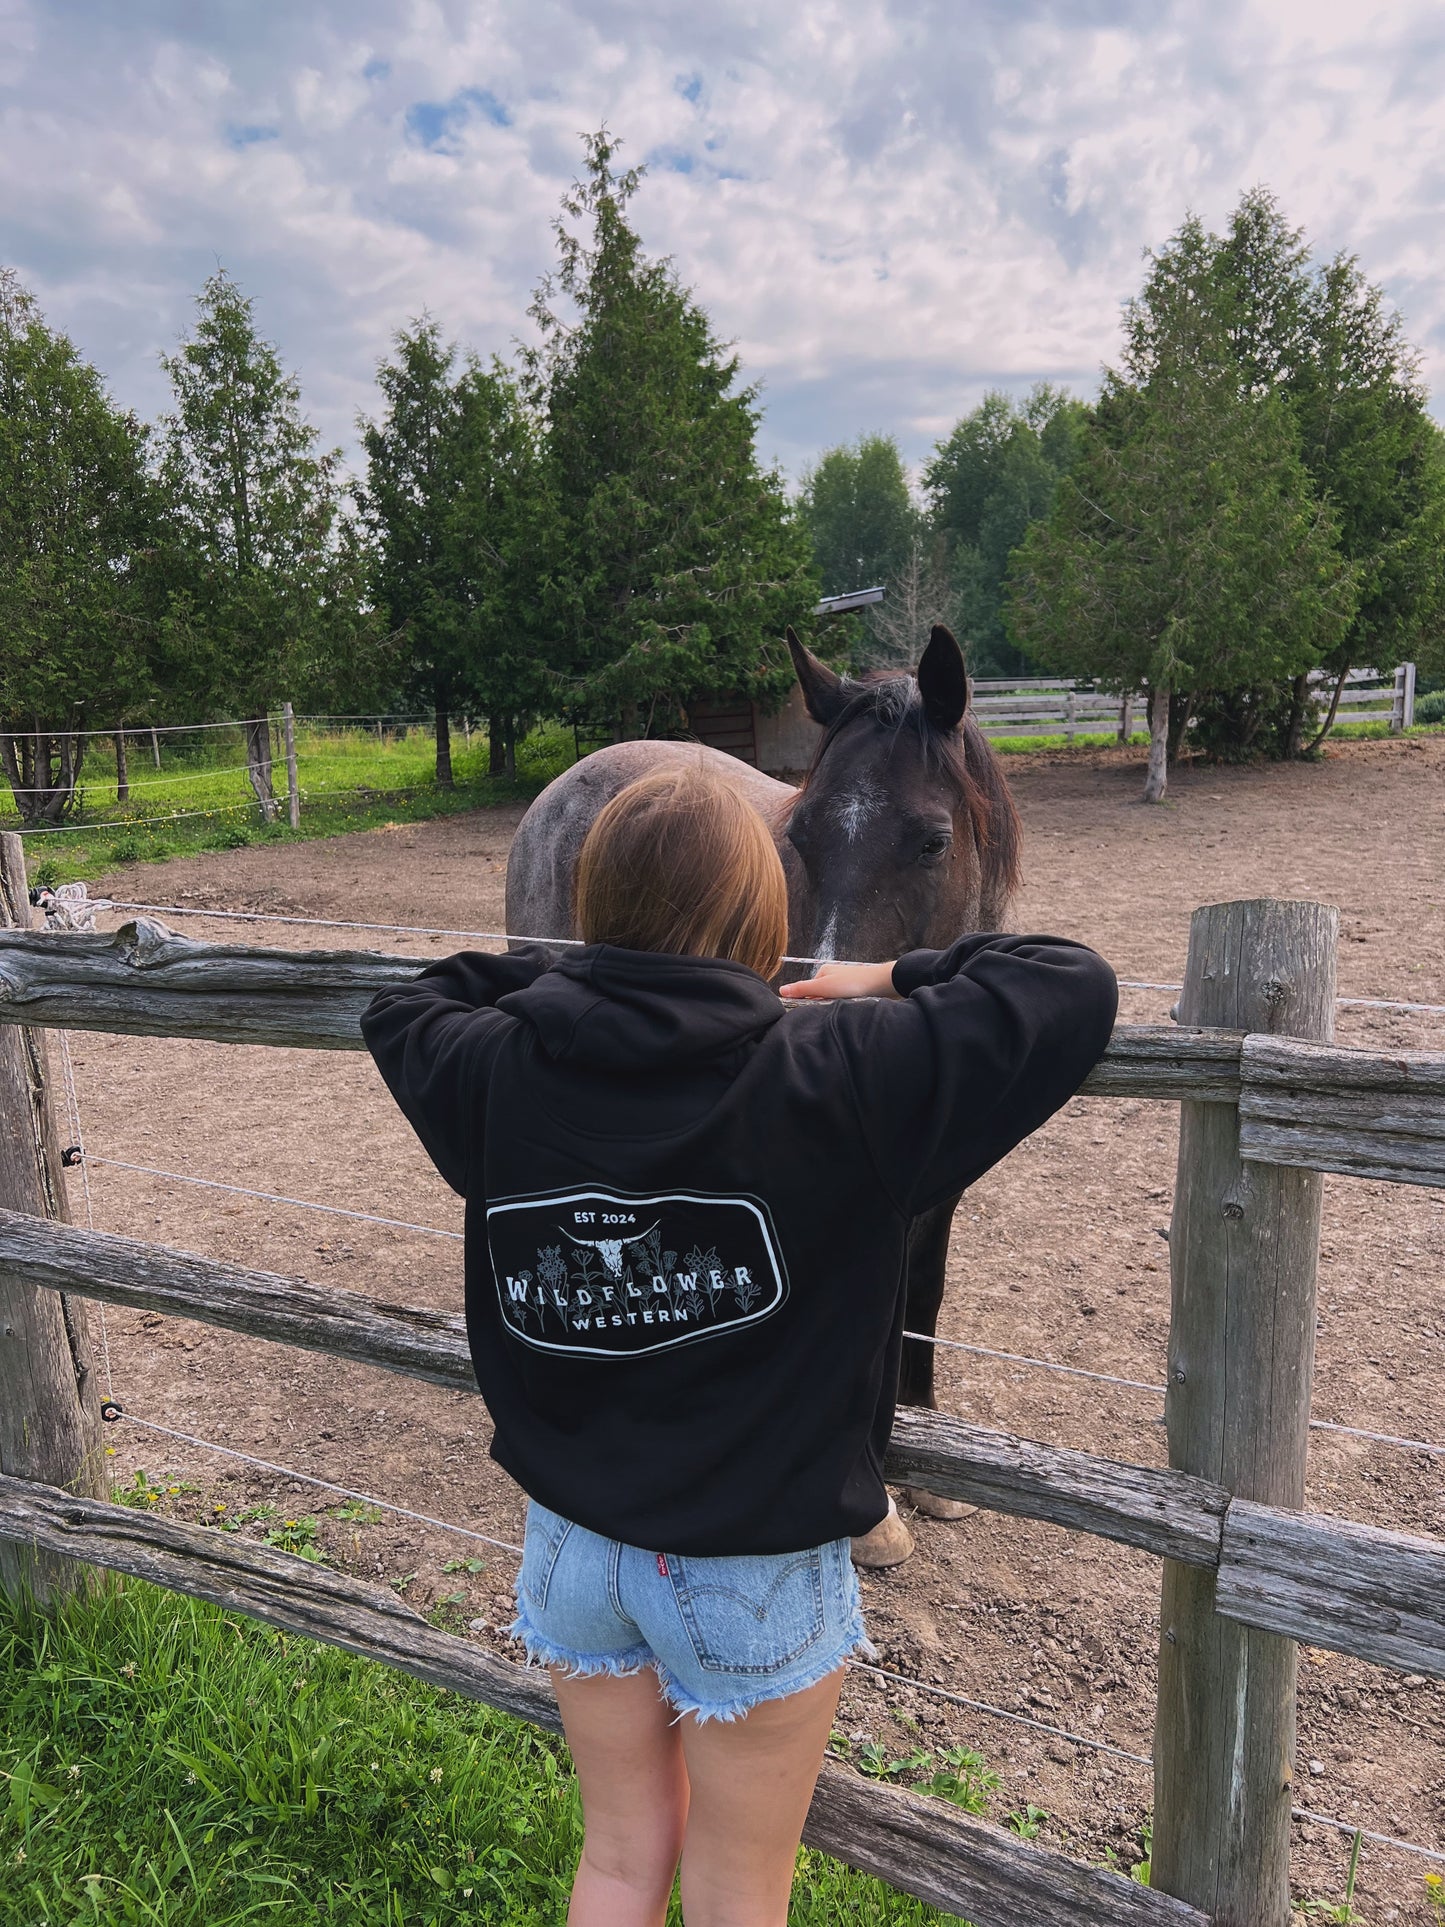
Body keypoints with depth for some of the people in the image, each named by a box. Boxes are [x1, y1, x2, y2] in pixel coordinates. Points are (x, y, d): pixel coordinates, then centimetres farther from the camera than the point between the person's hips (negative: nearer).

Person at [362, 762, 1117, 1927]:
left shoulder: (502, 1072, -12)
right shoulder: (839, 1076, -24)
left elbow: (402, 1011, 11)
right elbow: (1074, 993, -18)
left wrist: (564, 978, 5)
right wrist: (895, 985, -5)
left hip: (575, 1546, 4)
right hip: (758, 1570, -3)